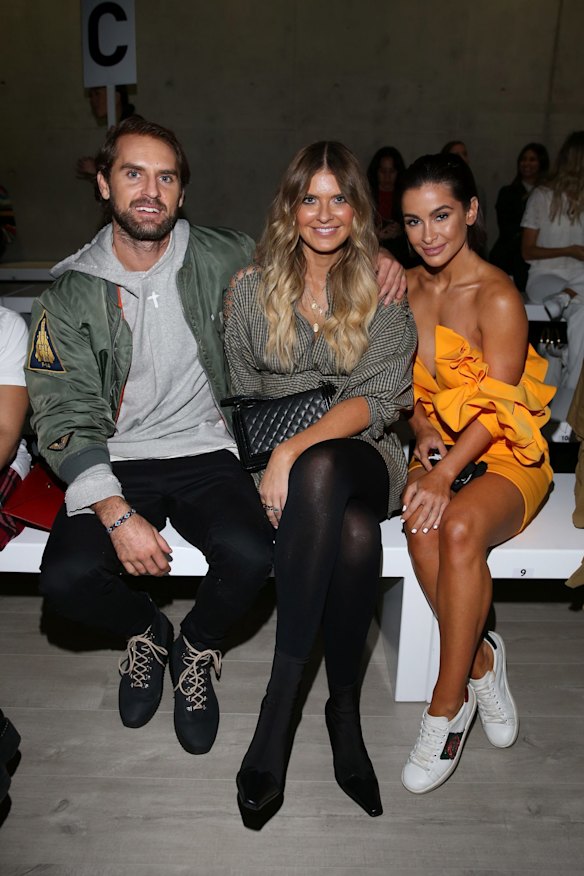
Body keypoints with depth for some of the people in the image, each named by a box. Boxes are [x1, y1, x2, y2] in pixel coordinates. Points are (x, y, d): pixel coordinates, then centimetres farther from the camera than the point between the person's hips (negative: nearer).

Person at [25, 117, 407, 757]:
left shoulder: (219, 259, 3)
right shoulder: (70, 295, -1)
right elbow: (64, 418, -7)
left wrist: (373, 256, 0)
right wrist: (117, 513, -20)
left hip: (205, 451, 1)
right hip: (115, 462, 0)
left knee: (250, 555, -27)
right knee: (67, 576, -24)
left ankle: (196, 647, 10)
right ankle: (146, 631, 14)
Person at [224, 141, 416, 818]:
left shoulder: (385, 291, 2)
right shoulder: (251, 287, 7)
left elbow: (380, 396, -9)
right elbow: (240, 394, 10)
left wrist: (295, 451, -22)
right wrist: (261, 463, -7)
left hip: (362, 453, 0)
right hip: (276, 458, 0)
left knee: (320, 470, -38)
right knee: (354, 531, -36)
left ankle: (280, 702, -24)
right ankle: (344, 710, -20)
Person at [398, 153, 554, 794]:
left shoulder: (498, 298, -12)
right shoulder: (408, 287, 8)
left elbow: (497, 412, -15)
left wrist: (444, 475, -27)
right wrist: (423, 432, -5)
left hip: (505, 456, -4)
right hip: (438, 450, 4)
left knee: (459, 527, -34)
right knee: (422, 527, -29)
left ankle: (447, 704, -18)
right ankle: (482, 660, -7)